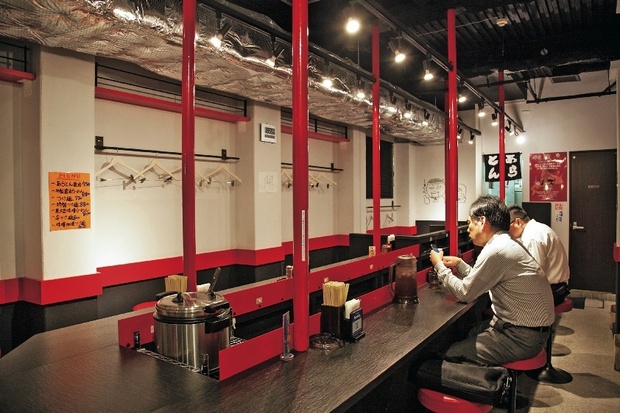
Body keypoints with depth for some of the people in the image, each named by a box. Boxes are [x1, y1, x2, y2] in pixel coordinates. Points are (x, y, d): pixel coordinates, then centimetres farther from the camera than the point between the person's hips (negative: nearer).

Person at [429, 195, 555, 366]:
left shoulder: (496, 251, -23)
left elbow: (465, 292, -15)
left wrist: (440, 266, -4)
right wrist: (459, 264, 11)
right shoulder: (507, 244, 9)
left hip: (522, 337, -10)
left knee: (450, 355, -9)